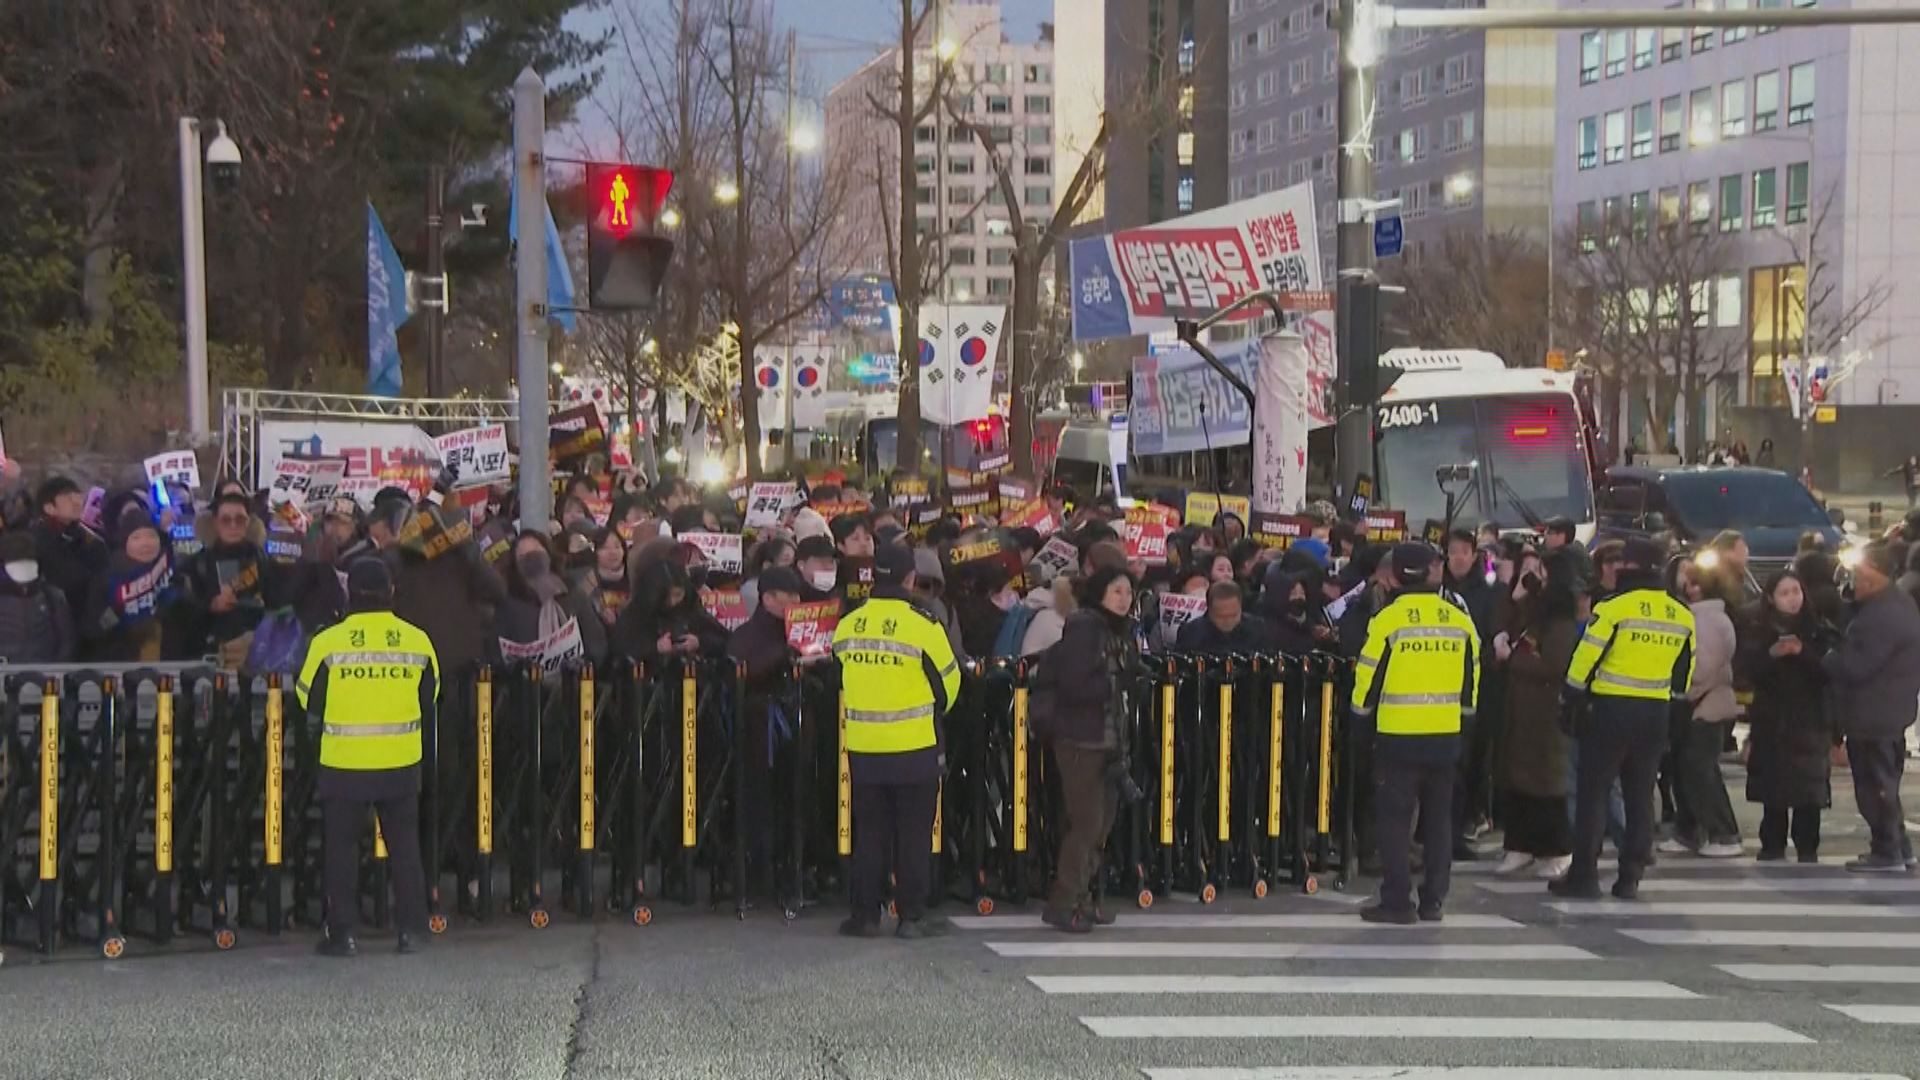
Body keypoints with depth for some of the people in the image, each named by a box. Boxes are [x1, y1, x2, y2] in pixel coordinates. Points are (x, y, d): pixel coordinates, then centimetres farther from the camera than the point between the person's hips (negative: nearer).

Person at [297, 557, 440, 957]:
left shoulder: (328, 642, -9)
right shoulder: (417, 640, -3)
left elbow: (308, 699, 1)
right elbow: (430, 701, 7)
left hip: (344, 763, -2)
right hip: (401, 763, 2)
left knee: (342, 845, 8)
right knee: (404, 842, 13)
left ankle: (342, 931, 9)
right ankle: (410, 927, 14)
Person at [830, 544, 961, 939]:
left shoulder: (846, 626, 1)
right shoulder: (923, 625, -11)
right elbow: (948, 680, -1)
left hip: (862, 746, 4)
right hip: (914, 746, -4)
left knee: (869, 831, 10)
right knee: (914, 832, 4)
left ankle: (864, 914, 11)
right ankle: (912, 915, 5)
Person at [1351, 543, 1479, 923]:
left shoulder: (1388, 619, -10)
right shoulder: (1460, 620, 4)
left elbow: (1369, 675, -6)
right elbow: (1472, 676, 11)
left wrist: (1362, 710, 12)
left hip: (1398, 734, -4)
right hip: (1446, 735, 4)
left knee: (1393, 818, 2)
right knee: (1438, 818, 13)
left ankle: (1397, 901, -1)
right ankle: (1433, 900, 15)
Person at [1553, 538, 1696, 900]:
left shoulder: (1614, 608, -11)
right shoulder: (1683, 616, 8)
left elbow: (1585, 660, -11)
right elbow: (1684, 674, 15)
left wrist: (1568, 703, -1)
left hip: (1611, 710, -5)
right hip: (1656, 714, 5)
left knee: (1592, 792, 1)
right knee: (1640, 796, 11)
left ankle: (1583, 876, 1)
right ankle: (1630, 878, 12)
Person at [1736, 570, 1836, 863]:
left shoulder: (1818, 630, 3)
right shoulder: (1756, 629, 4)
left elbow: (1831, 669, -6)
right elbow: (1743, 670, -5)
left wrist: (1803, 652, -21)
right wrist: (1771, 654, -20)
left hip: (1810, 720, 0)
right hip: (1771, 720, 0)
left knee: (1809, 789, -3)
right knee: (1773, 788, 2)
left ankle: (1807, 849, 5)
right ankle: (1772, 849, 10)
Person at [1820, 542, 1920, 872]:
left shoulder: (1883, 616, -25)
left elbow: (1856, 666, -26)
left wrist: (1821, 659, -13)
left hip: (1872, 716, -11)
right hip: (1891, 711, 11)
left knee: (1874, 784, -2)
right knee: (1884, 782, 19)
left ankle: (1887, 853, 5)